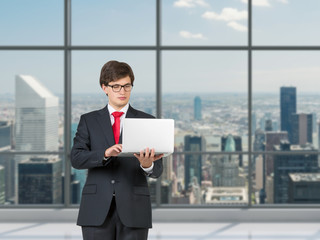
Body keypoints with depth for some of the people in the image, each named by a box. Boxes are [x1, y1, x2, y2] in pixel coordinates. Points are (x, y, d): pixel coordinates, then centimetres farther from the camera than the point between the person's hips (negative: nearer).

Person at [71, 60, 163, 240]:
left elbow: (157, 170, 1)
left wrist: (147, 165, -23)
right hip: (97, 209, 1)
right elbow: (76, 158, -4)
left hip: (133, 208, 0)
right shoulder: (89, 121, 10)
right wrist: (106, 153, -22)